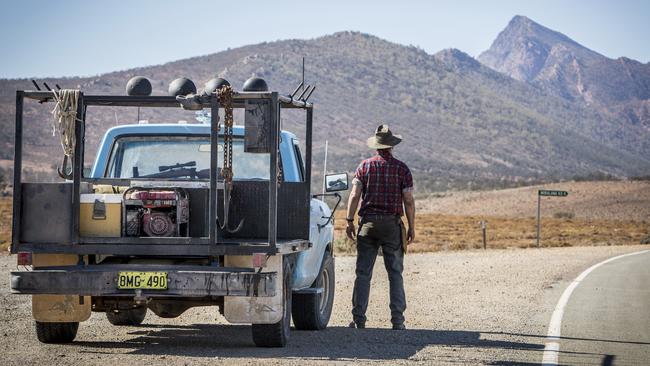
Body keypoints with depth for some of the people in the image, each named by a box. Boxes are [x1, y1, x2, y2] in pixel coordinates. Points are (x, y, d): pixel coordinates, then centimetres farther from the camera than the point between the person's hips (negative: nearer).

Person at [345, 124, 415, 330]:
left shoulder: (365, 166, 3)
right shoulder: (401, 168, 1)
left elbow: (354, 195, -4)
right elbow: (408, 200, -3)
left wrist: (350, 221, -1)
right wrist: (411, 227, 3)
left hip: (368, 223, 1)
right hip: (392, 224, -1)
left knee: (363, 273, 3)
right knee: (395, 274, 4)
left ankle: (358, 319, -1)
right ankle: (397, 320, 0)